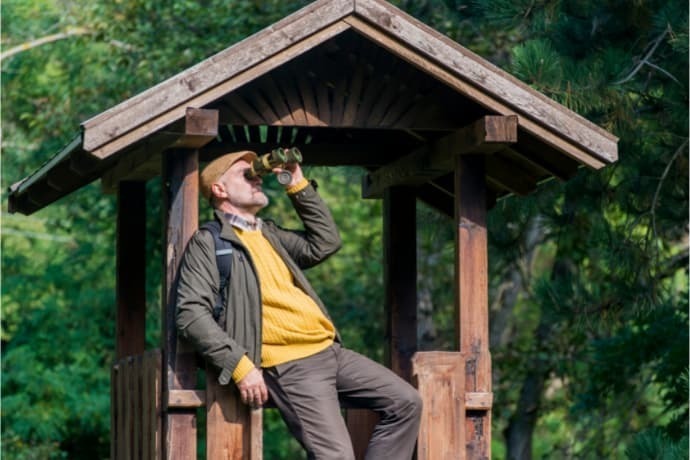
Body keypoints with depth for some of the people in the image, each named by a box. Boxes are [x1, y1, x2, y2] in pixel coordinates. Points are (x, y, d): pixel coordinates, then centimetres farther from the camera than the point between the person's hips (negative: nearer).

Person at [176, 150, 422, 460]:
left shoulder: (270, 234, 24)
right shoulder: (208, 243, -2)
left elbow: (325, 243, 23)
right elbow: (192, 314, -12)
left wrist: (299, 185, 17)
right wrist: (240, 365, -20)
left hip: (330, 351, 8)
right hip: (289, 367, -8)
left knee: (405, 402, 1)